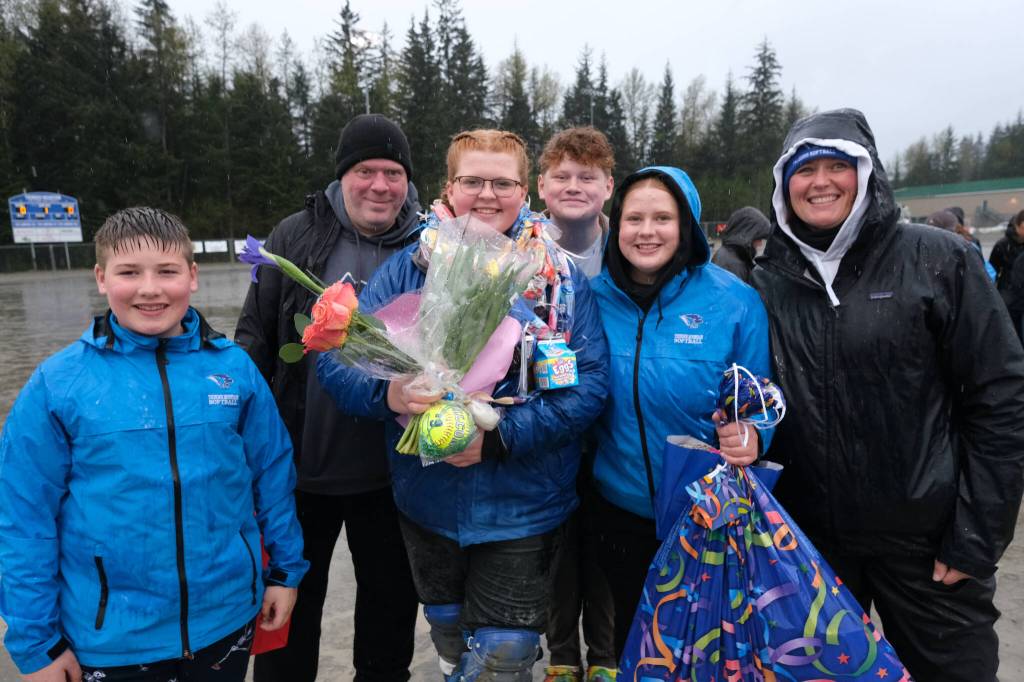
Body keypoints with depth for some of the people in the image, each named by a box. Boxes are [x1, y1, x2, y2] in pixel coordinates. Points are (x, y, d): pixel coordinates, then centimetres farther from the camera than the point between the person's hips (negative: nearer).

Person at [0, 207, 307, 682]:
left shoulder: (234, 367, -7)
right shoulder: (57, 383, -10)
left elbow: (273, 473, 2)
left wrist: (285, 569, 6)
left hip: (226, 619, 1)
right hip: (112, 638, -1)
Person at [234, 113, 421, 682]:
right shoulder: (296, 236, -3)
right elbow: (255, 336, 0)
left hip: (388, 473, 0)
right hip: (298, 466, 0)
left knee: (392, 600, 19)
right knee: (291, 602, 19)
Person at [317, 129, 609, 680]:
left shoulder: (561, 277, -7)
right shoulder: (408, 268, -4)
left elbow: (589, 384, -13)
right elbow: (335, 359, -9)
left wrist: (499, 436, -24)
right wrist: (386, 392, -30)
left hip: (521, 510, -2)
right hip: (428, 505, 3)